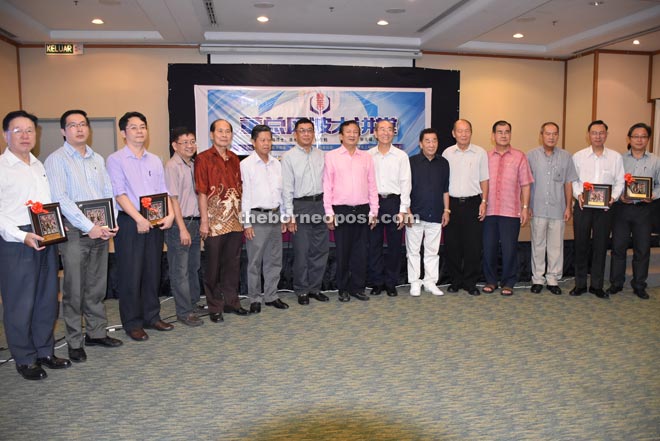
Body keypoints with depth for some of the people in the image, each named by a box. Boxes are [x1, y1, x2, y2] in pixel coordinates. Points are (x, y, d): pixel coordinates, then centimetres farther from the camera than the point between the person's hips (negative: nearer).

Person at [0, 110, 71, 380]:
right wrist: (22, 236, -21)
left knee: (47, 299, 12)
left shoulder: (40, 165, 15)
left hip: (46, 241, 7)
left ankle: (44, 352, 26)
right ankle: (25, 360, 16)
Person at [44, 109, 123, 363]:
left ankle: (96, 332, 25)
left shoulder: (98, 159, 14)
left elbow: (109, 193, 11)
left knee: (97, 286, 13)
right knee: (74, 290, 2)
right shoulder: (56, 160, -3)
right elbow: (61, 199, -13)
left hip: (101, 231, 5)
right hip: (74, 231, -5)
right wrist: (89, 227, -17)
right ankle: (74, 342, 13)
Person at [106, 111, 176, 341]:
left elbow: (163, 191, 10)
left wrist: (170, 214, -6)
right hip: (129, 222, -5)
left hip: (155, 223, 5)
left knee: (153, 272, 11)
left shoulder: (155, 160, 13)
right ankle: (132, 323, 12)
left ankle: (151, 316, 24)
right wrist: (139, 219, -19)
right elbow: (119, 194, -11)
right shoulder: (115, 160, -3)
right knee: (131, 274, 0)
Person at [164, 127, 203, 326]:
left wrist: (199, 223, 12)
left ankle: (193, 304, 30)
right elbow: (173, 199, -15)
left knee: (194, 267, 17)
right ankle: (184, 312, 8)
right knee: (180, 271, 0)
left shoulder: (193, 165, 12)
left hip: (194, 222, 8)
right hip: (179, 223, -8)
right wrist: (182, 228, -17)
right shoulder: (172, 166, -11)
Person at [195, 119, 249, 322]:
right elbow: (202, 192, -9)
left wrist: (242, 216, 10)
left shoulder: (234, 159, 12)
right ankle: (214, 307, 17)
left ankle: (231, 301, 26)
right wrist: (204, 221, -13)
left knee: (233, 263, 12)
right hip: (214, 220, -5)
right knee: (213, 265, 5)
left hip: (235, 219, 5)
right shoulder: (203, 158, -5)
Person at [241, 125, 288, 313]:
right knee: (255, 262, 1)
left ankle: (271, 296, 24)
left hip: (275, 215, 6)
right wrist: (247, 223, -11)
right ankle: (255, 299, 14)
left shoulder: (276, 163, 10)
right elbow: (244, 194, -8)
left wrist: (283, 218, 13)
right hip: (257, 216, -5)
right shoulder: (246, 164, -6)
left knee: (274, 260, 12)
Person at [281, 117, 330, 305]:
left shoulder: (321, 155, 10)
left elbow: (326, 182, 12)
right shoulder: (288, 157, -2)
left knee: (320, 250, 9)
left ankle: (314, 288, 23)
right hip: (301, 206, -4)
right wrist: (290, 216, -11)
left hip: (320, 204, 5)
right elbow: (287, 188, -6)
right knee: (301, 252, 1)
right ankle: (302, 291, 16)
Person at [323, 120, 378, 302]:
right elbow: (327, 186, 0)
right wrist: (329, 213, -5)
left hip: (362, 210, 3)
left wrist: (373, 211, 6)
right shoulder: (331, 156, 2)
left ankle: (358, 287, 18)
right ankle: (343, 289, 15)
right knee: (342, 252, 4)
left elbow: (372, 186, 11)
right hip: (341, 210, -2)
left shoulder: (366, 157, 10)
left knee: (360, 251, 6)